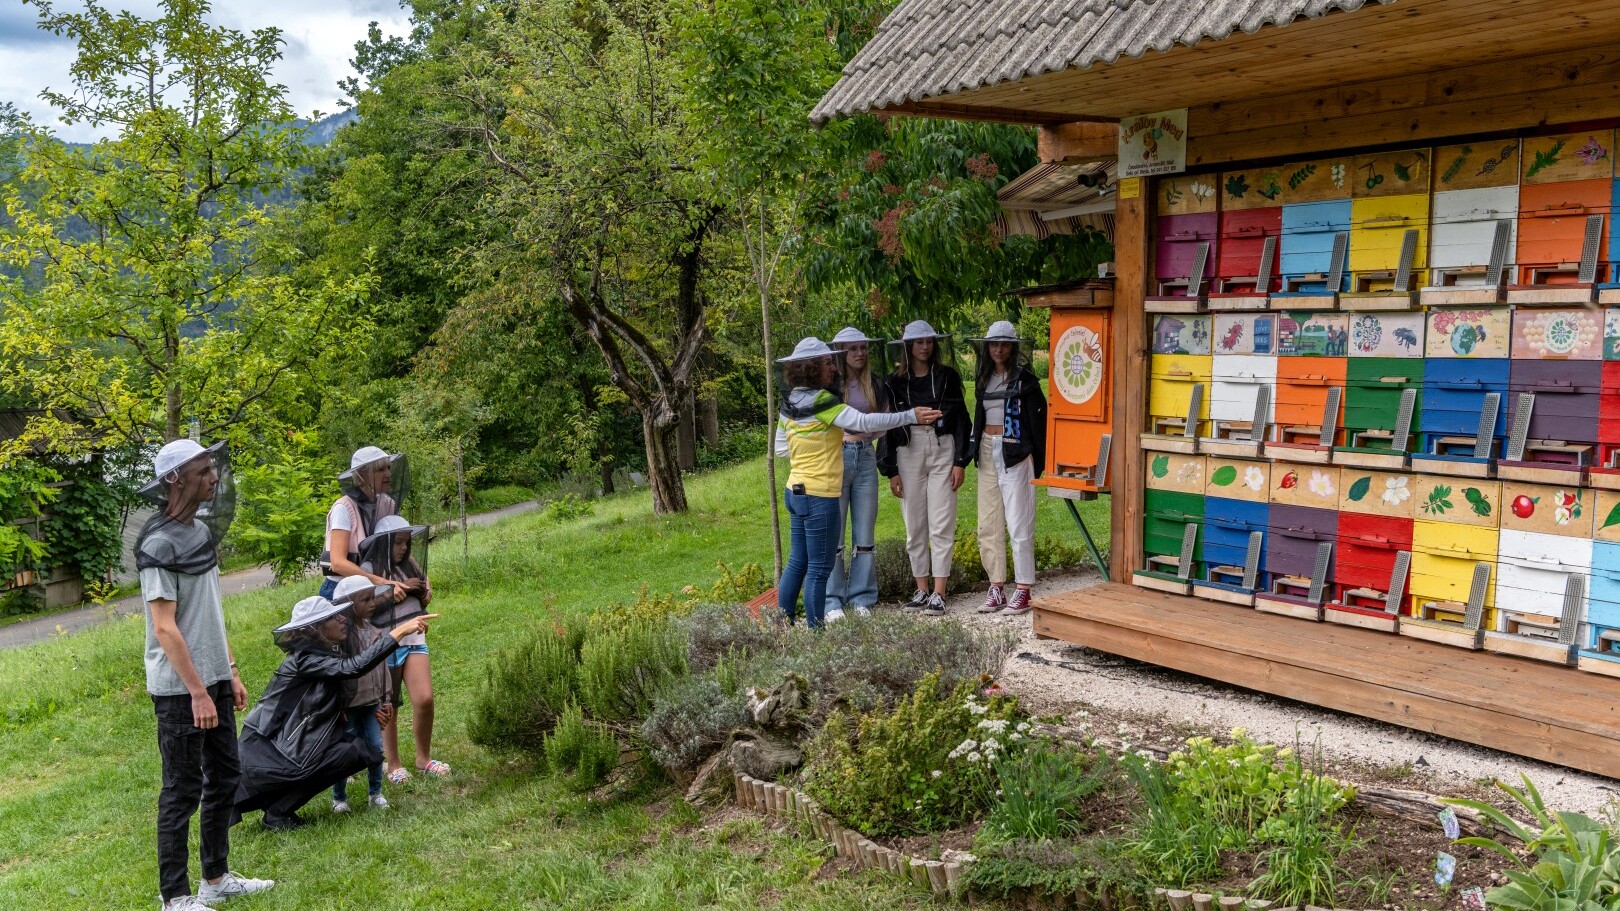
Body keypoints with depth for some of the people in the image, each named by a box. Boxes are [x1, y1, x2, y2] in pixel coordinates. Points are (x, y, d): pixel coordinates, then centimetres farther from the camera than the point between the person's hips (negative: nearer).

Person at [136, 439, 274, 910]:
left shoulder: (201, 531, 9)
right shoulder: (160, 544, -16)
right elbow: (164, 627, -19)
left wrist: (230, 673, 15)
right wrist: (197, 691, -20)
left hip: (213, 678, 9)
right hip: (180, 687, -8)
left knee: (224, 776, 15)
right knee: (183, 790, 0)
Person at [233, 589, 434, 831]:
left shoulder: (331, 650, 7)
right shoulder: (304, 659, -19)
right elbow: (354, 667, -35)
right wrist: (399, 632, -35)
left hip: (288, 742, 9)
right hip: (264, 750, -9)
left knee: (360, 751, -7)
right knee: (349, 754, -20)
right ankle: (277, 813, -6)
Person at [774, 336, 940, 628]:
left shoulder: (788, 403, 8)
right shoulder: (822, 402, -17)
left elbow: (781, 447, 17)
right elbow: (865, 422, -24)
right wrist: (911, 416, -21)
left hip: (796, 491, 9)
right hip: (819, 496, -9)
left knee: (797, 562, 14)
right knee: (819, 568, -1)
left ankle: (783, 624, 19)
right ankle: (815, 629, 3)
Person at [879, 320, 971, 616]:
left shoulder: (948, 377, 3)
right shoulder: (895, 382, 4)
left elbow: (961, 421, 4)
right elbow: (887, 427, 6)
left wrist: (960, 462, -4)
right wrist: (891, 470, 1)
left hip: (943, 451, -1)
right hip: (909, 454, 1)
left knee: (941, 526, -5)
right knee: (914, 526, 6)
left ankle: (939, 594, -3)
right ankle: (921, 589, 15)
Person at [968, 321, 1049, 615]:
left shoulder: (1024, 380, -5)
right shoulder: (985, 379, 13)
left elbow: (1038, 419, -7)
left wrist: (1039, 461, -10)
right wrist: (976, 452, 14)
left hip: (1015, 454, -7)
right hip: (987, 453, 7)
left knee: (1018, 524, -6)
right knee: (988, 526, 7)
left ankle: (1023, 591, 0)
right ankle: (996, 589, 14)